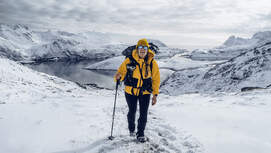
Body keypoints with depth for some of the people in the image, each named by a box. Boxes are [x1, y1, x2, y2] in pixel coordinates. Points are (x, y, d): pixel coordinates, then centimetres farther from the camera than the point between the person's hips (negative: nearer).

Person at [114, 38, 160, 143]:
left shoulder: (152, 63, -7)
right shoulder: (129, 60, -10)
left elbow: (156, 79, 0)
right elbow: (122, 71, 0)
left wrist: (155, 94, -3)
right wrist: (118, 76, -25)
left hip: (145, 92, 0)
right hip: (130, 91, 0)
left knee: (143, 114, -1)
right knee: (132, 112, 14)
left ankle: (140, 134, 22)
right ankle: (131, 129, 43)